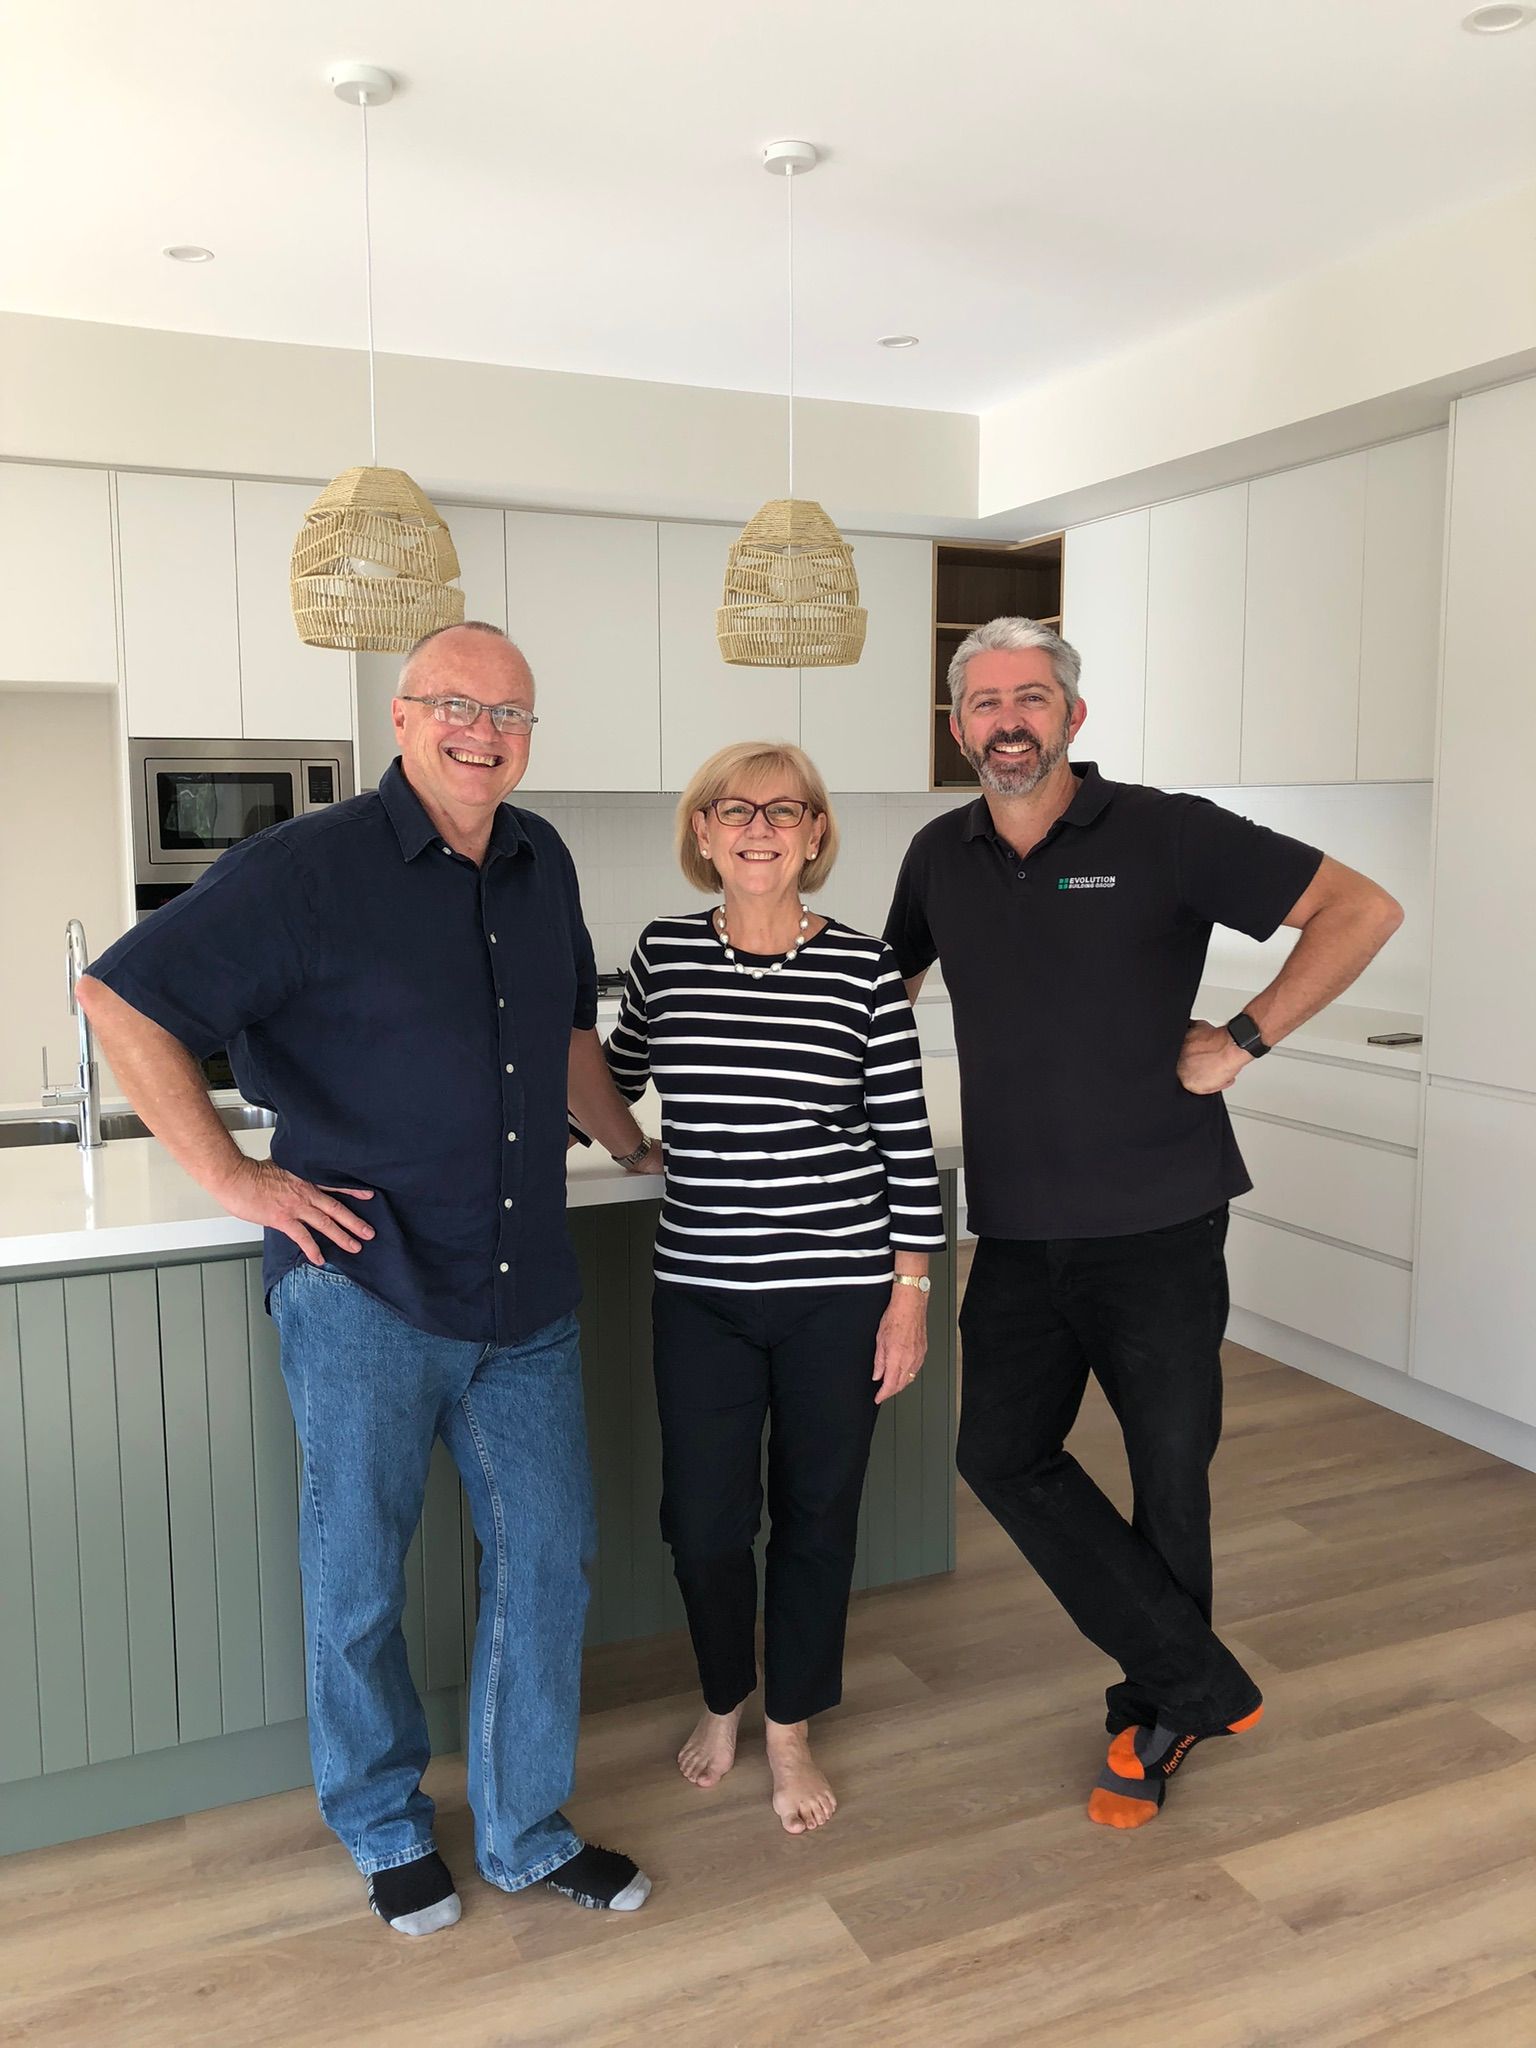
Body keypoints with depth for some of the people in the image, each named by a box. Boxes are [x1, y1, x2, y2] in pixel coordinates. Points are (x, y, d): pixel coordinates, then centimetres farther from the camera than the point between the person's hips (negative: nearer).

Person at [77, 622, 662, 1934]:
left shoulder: (541, 866, 9)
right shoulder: (311, 866, -10)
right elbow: (124, 999, -12)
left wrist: (628, 1141, 29)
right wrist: (229, 1176, -14)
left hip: (525, 1296, 6)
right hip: (364, 1289, -5)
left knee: (546, 1557, 11)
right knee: (360, 1578, 9)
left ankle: (525, 1833, 31)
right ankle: (386, 1830, 35)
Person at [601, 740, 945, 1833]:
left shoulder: (865, 967, -6)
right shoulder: (664, 952, 0)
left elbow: (906, 1138, -3)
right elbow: (618, 1073, 20)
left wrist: (911, 1291, -4)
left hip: (837, 1291, -1)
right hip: (701, 1291, 2)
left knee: (816, 1516, 11)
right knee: (702, 1520, 7)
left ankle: (791, 1731, 36)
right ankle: (724, 1699, 38)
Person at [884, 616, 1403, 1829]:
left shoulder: (1163, 834, -8)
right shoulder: (941, 858, 6)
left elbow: (1362, 911, -7)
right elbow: (889, 986, 22)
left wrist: (1244, 1041, -12)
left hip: (1158, 1224, -4)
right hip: (1017, 1230, 4)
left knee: (1170, 1470, 8)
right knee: (1003, 1453, 2)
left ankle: (1158, 1712, 31)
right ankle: (1196, 1680, 16)